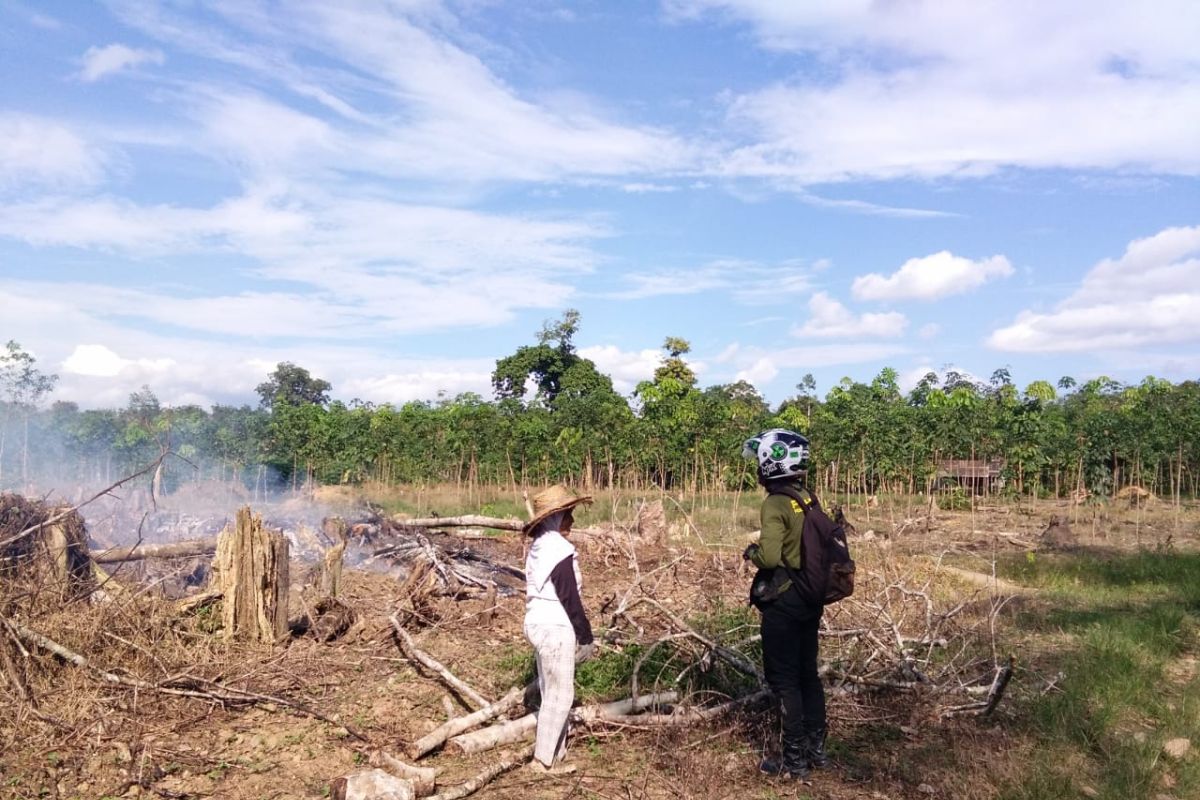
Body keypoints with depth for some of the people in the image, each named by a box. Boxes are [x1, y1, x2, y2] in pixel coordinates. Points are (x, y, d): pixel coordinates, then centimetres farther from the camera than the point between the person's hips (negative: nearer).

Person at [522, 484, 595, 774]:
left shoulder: (538, 547, 9)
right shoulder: (560, 551, -20)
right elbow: (569, 599, -18)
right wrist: (585, 636, -9)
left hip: (538, 624, 9)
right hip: (555, 629, -9)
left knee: (552, 692, 18)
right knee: (560, 695, 2)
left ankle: (553, 754, 28)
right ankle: (543, 759, 12)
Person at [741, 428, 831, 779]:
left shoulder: (775, 504, -19)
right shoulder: (810, 500, 5)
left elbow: (770, 556, -27)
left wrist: (750, 552, -7)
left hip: (783, 602, -8)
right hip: (811, 599, 8)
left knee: (784, 680, 3)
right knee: (808, 674, 18)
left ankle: (794, 760, 11)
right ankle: (816, 748, 28)